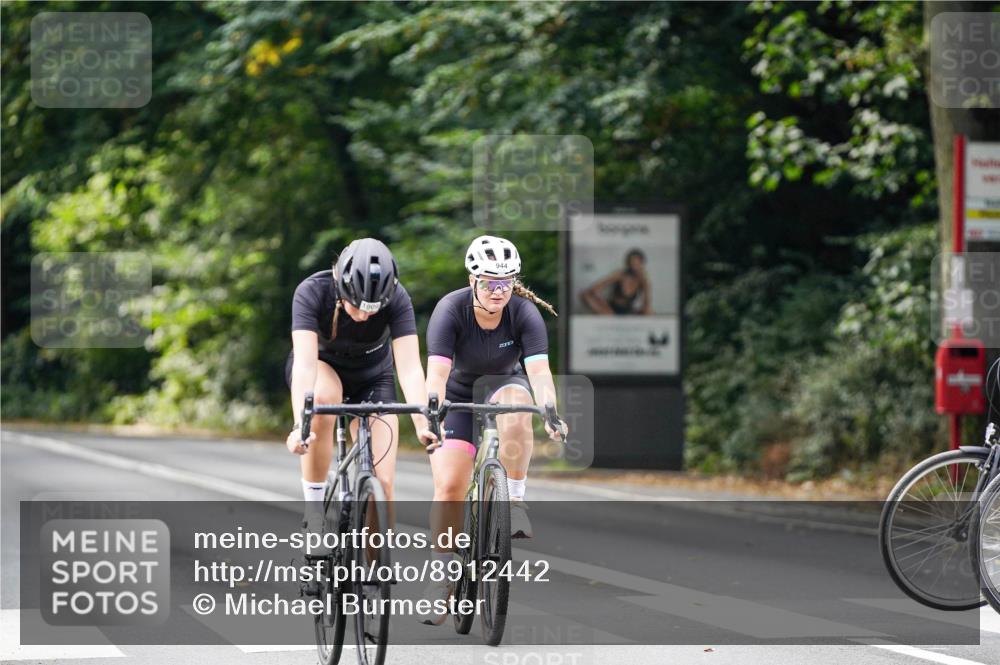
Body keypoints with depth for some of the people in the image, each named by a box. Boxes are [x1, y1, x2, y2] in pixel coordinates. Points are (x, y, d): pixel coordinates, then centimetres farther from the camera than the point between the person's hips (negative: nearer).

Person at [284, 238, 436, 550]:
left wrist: (422, 424, -52)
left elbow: (410, 367, -37)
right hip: (322, 366, -1)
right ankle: (314, 511, -24)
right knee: (324, 396, -38)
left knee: (382, 483, -15)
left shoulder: (397, 299, -29)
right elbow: (304, 363, -42)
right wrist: (299, 425, -56)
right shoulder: (312, 293, -33)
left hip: (372, 377, 1)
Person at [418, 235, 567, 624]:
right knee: (449, 485, -14)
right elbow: (437, 372, -35)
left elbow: (539, 370, -33)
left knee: (515, 408, -37)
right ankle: (441, 576, 0)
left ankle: (515, 501, -21)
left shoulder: (524, 313, -23)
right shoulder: (451, 310, -25)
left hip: (503, 384, 0)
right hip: (458, 395, 0)